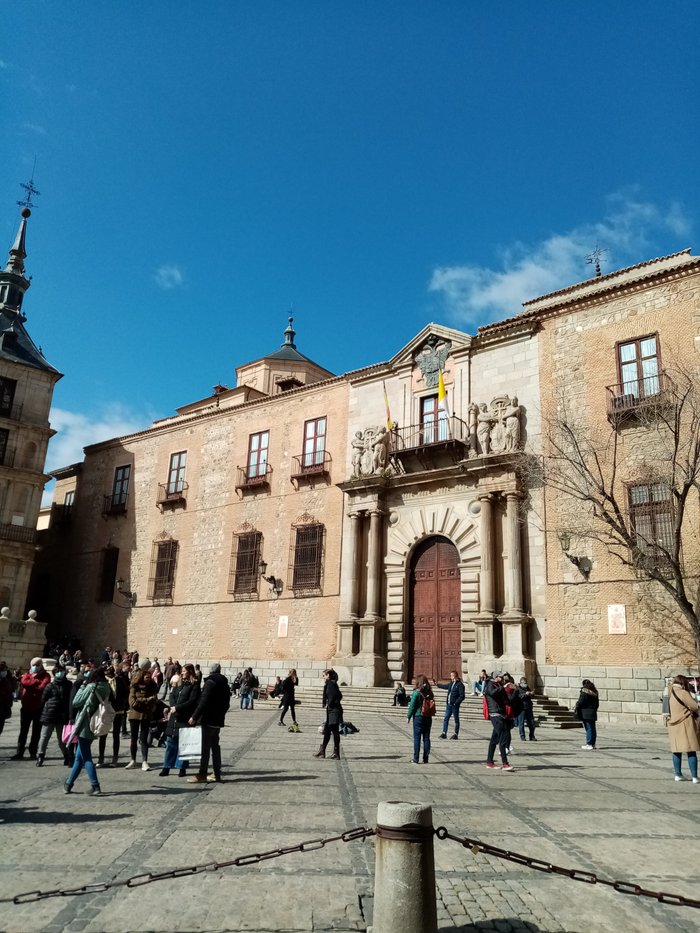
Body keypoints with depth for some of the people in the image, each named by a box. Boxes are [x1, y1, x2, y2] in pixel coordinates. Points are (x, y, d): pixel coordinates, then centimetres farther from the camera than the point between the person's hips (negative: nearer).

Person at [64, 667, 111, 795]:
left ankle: (95, 786, -5)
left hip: (85, 726, -7)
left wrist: (82, 686, -2)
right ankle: (69, 783, 30)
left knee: (86, 758, -2)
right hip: (94, 727, 7)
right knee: (79, 757, 19)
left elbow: (75, 702, -10)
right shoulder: (105, 688, 3)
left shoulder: (91, 687, -16)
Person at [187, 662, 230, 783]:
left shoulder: (210, 682, -12)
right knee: (215, 746, 14)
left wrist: (194, 717, -15)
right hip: (218, 720, 8)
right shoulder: (224, 684, 12)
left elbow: (203, 702, -19)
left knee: (205, 747, -4)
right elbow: (226, 704, 16)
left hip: (208, 720, -8)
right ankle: (216, 774, 17)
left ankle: (202, 774, -2)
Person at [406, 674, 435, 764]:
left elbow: (412, 706, -10)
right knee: (426, 738, 10)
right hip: (428, 717, 4)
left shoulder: (416, 692, -13)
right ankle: (425, 759, 12)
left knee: (417, 738, 3)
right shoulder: (429, 693, 0)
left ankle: (416, 758, 4)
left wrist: (408, 716, -1)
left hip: (418, 717, -4)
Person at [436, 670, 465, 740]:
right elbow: (445, 686, 33)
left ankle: (456, 734, 14)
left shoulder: (460, 685, -12)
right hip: (449, 704, 7)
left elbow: (462, 696, -15)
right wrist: (437, 684, 42)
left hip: (455, 705, -7)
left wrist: (456, 702, -20)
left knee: (456, 719, 5)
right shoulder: (451, 683, 11)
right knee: (446, 719, 6)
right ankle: (444, 733, 10)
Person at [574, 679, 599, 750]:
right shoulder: (595, 693, 11)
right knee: (592, 728, 11)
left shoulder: (584, 692, -12)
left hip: (586, 713, -7)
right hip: (593, 713, 7)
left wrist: (576, 707, 2)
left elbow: (580, 702, -13)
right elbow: (597, 704, 16)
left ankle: (589, 744, -4)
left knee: (588, 728, -5)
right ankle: (593, 744, 17)